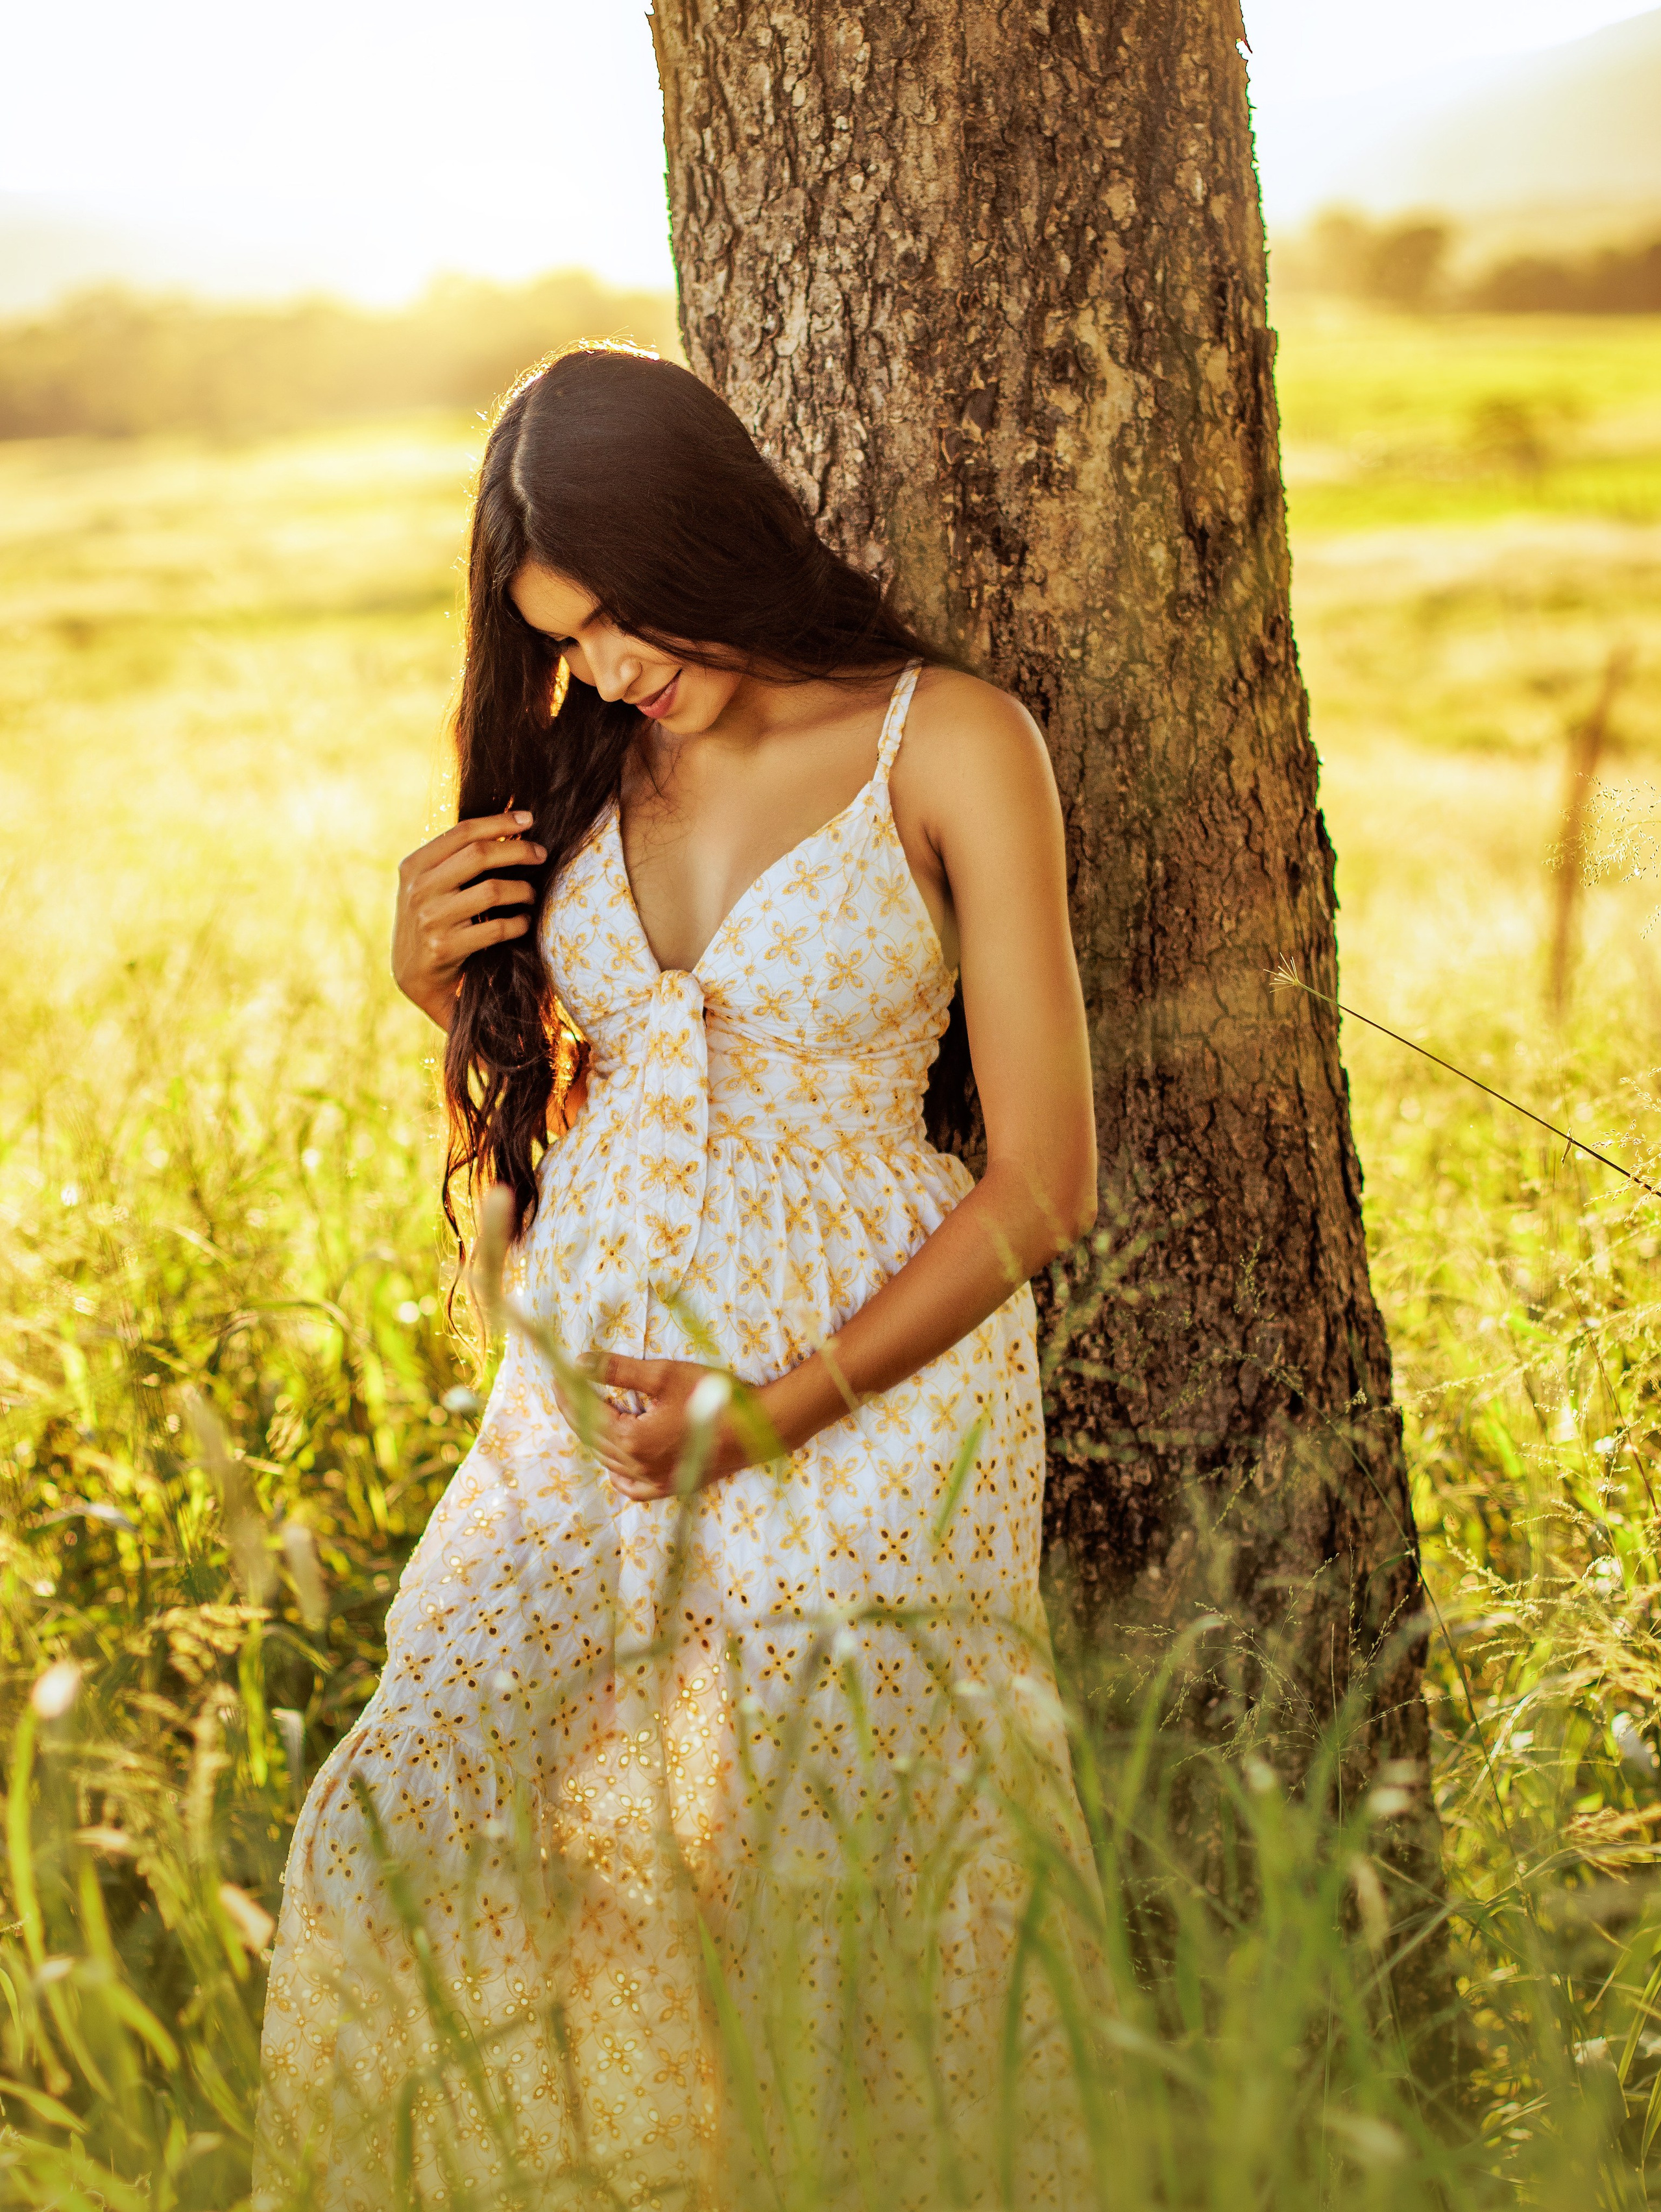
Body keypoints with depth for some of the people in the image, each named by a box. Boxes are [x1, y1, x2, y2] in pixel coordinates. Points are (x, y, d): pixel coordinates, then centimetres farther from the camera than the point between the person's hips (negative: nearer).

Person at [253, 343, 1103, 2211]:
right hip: (589, 1391, 4)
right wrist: (434, 981, 2)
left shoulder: (949, 744, -5)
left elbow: (1044, 1178, -7)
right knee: (413, 1846, -9)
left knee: (851, 1916, -6)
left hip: (873, 1385, -4)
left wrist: (772, 1416, -13)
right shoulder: (578, 764, 9)